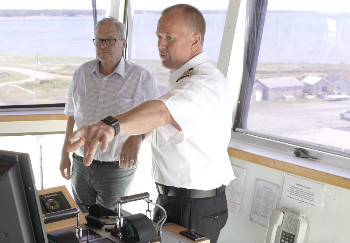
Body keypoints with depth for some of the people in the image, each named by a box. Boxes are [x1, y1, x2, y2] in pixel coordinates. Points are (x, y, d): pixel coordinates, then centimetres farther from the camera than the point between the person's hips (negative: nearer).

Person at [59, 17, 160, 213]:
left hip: (117, 167, -4)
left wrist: (137, 138, -28)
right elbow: (72, 116, 13)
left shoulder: (142, 78, -10)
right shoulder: (82, 73, 5)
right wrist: (65, 153, 14)